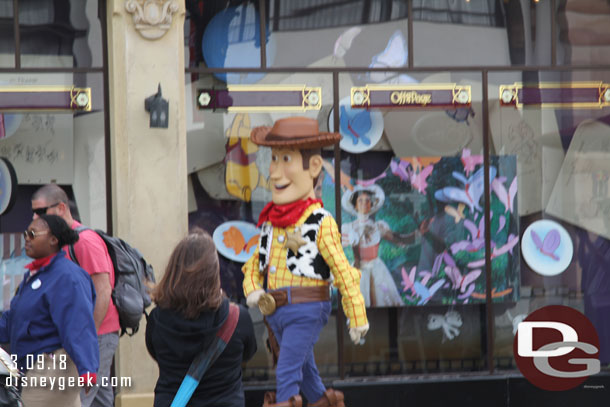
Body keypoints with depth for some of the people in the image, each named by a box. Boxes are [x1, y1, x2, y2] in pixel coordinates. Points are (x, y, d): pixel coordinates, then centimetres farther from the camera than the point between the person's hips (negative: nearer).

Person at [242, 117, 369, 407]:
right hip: (276, 312, 7)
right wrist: (253, 291, -4)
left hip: (306, 309, -7)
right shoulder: (271, 221, 9)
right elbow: (254, 264, 17)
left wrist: (357, 318, -8)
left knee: (287, 370, -15)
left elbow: (343, 271, -9)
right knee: (304, 371, 20)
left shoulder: (320, 223, -11)